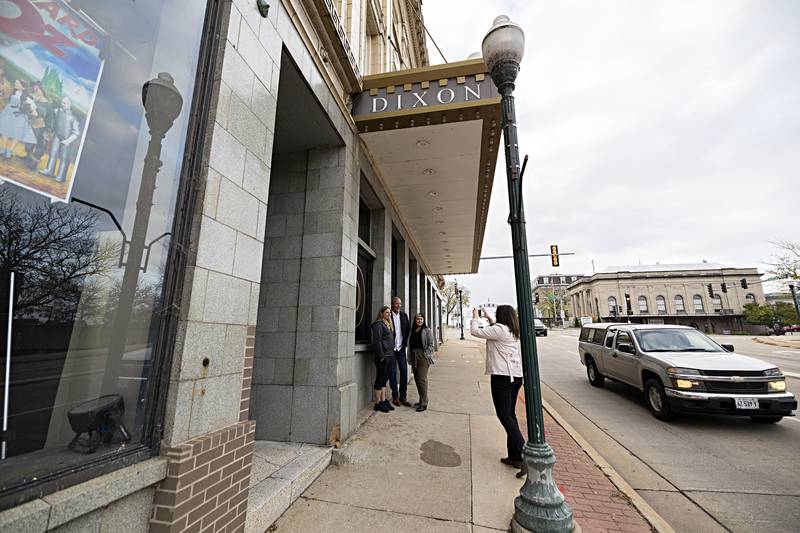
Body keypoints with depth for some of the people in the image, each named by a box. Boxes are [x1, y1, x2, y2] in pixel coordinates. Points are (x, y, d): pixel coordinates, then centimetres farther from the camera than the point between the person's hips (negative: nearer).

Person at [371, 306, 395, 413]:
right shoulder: (378, 324, -11)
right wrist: (381, 356, -19)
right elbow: (377, 341, -18)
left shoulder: (387, 324, 18)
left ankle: (383, 401, 23)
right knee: (380, 379, 0)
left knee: (384, 379, 14)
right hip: (382, 356, -9)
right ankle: (378, 403, 9)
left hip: (388, 356, 9)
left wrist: (390, 354, 15)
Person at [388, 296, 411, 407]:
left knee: (404, 371, 4)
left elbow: (408, 329, 13)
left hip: (401, 348, 4)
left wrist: (405, 342, 5)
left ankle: (403, 396, 15)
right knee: (392, 372, 3)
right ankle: (395, 396, 15)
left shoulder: (404, 315, 8)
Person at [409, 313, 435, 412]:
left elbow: (431, 345, -7)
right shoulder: (413, 330, 12)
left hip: (423, 356, -6)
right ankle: (421, 400, 25)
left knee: (422, 379, -7)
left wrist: (426, 355, -14)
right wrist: (411, 357, 11)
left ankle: (424, 403, 0)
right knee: (416, 378, 12)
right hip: (414, 356, 7)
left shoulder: (427, 330, -4)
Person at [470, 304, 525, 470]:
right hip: (516, 376, 9)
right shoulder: (514, 332, 11)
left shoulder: (499, 329, -14)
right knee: (510, 415, 14)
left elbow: (475, 331, -10)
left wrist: (475, 318, 6)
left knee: (504, 415, -4)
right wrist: (489, 317, 29)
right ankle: (514, 456, 20)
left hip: (502, 376, -9)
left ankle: (523, 455, -8)